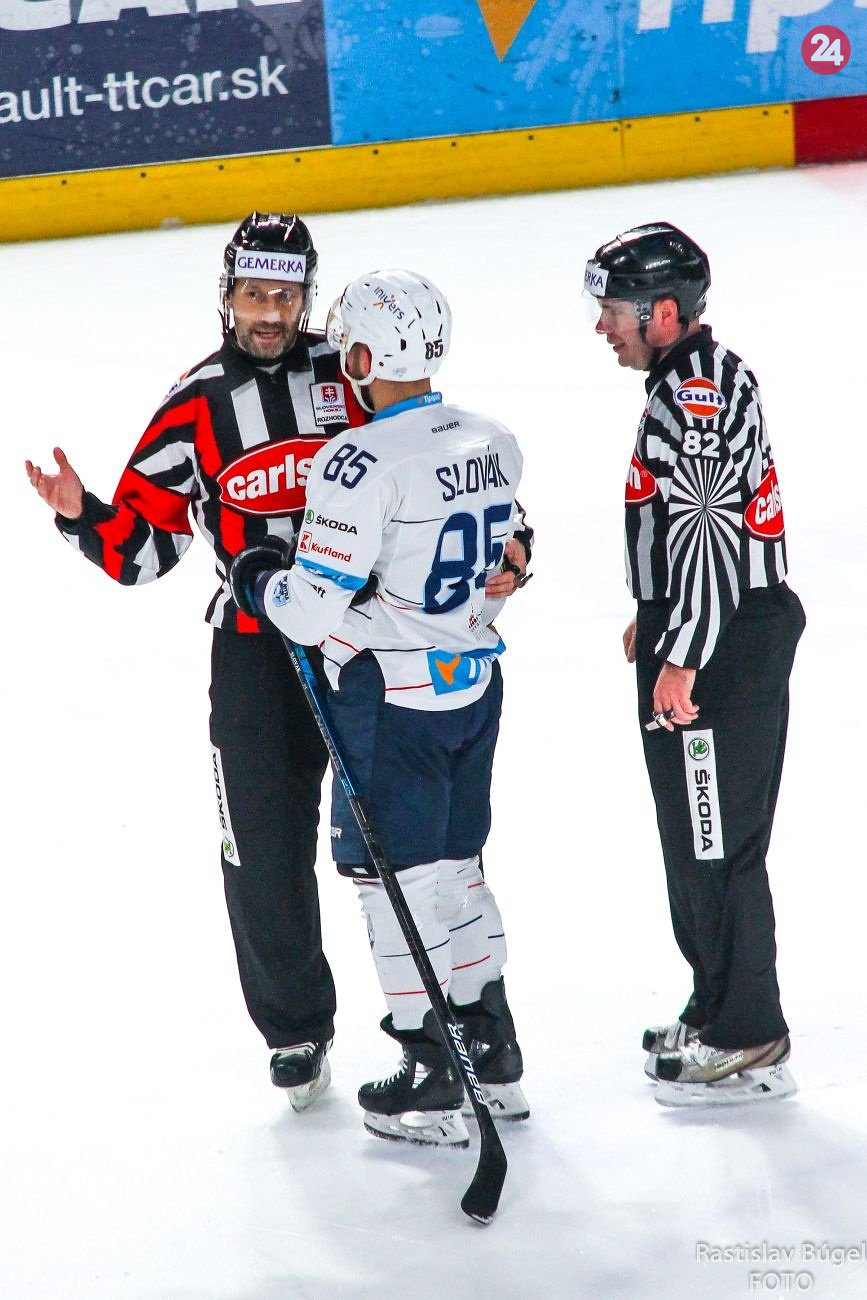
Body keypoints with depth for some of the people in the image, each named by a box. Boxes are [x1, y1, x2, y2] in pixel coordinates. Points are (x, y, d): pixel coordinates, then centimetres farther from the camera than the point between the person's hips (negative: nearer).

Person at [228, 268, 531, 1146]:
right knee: (457, 864, 19)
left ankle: (434, 1085, 9)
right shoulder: (492, 444, 4)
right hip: (474, 681, 8)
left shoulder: (362, 464, -21)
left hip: (393, 700, -8)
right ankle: (493, 1057, 27)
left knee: (399, 876, 3)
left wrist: (254, 575, -1)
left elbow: (313, 609, -20)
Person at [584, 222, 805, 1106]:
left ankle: (750, 1043, 4)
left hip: (724, 653, -11)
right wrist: (654, 621, 30)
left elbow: (707, 525, -26)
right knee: (693, 836, 18)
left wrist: (681, 658, -25)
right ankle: (716, 1009, 30)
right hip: (704, 642, 11)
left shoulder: (700, 388, -19)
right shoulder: (691, 379, 14)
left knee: (716, 844, -4)